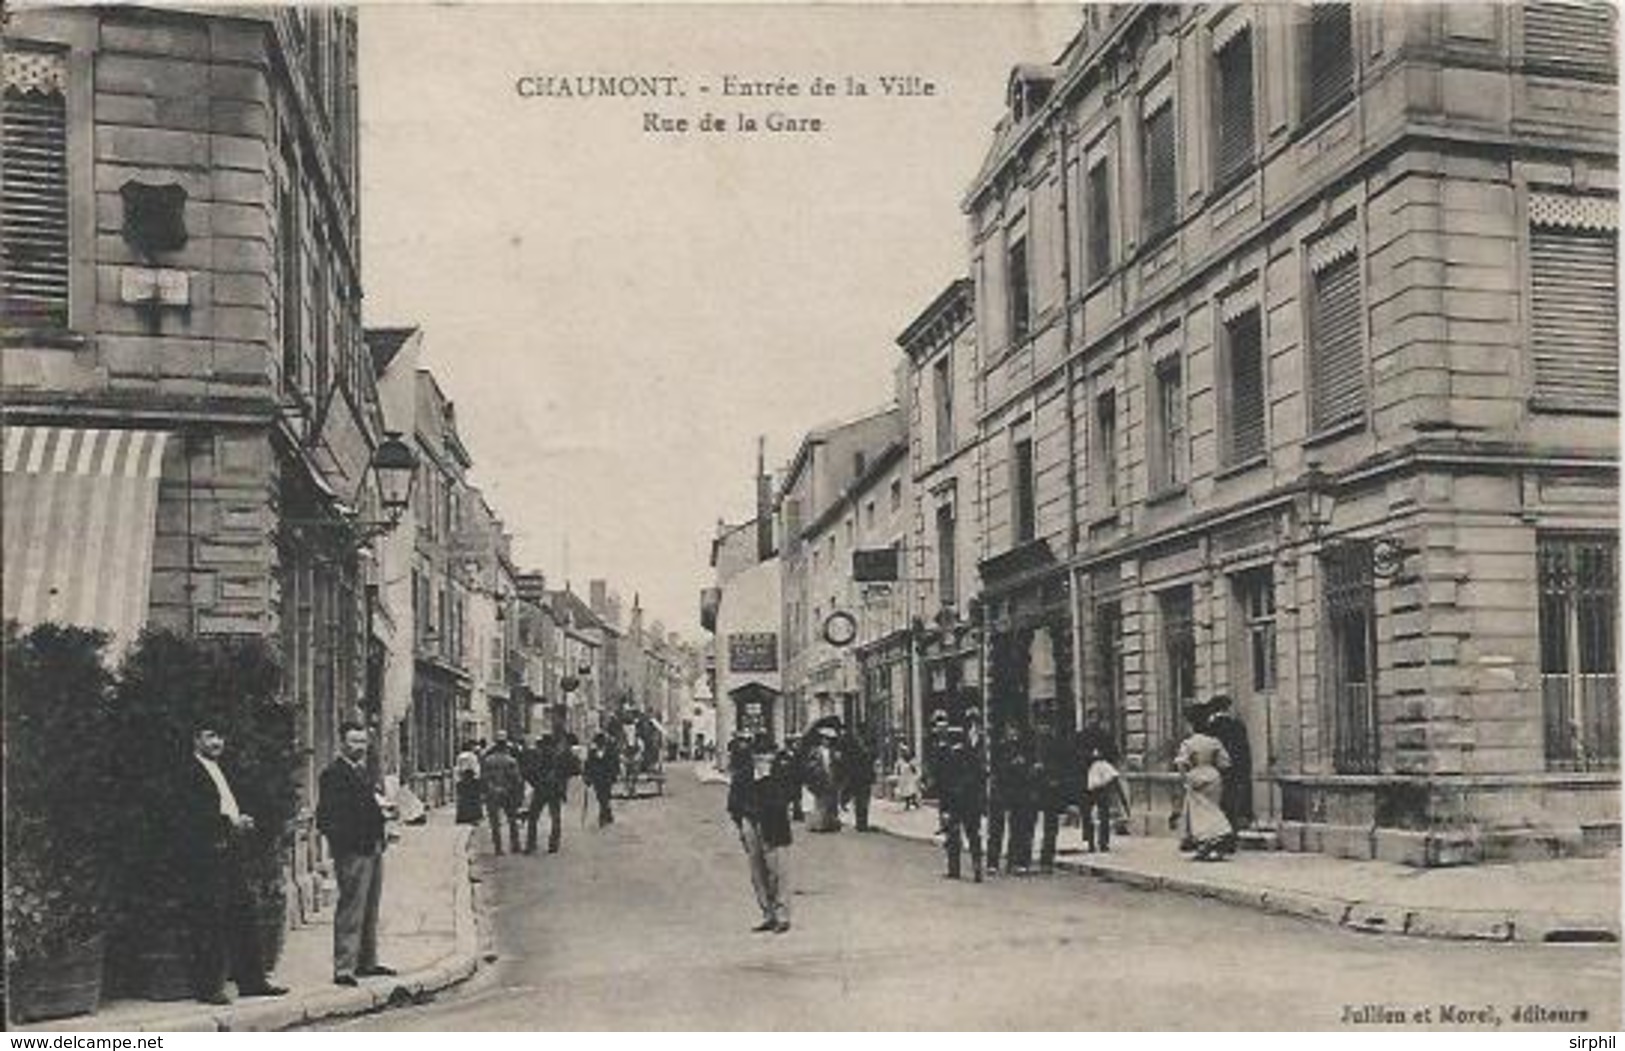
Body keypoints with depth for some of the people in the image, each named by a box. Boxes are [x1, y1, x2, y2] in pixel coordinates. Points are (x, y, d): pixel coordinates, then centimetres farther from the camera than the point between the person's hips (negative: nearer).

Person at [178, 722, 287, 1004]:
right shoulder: (190, 773, -7)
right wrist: (230, 823, -18)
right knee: (209, 920, -6)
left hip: (230, 852, 9)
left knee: (243, 915, 9)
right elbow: (193, 814, -17)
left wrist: (244, 820, 4)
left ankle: (251, 981, 15)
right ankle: (208, 986, 1)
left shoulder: (220, 772, 21)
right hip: (206, 855, -9)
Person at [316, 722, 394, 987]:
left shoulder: (363, 771, 18)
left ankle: (367, 962, 24)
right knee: (351, 910, -8)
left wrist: (381, 810, 10)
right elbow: (326, 819, -15)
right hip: (352, 853, -9)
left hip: (373, 849, 9)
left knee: (370, 909, 15)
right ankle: (343, 968, -5)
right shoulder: (332, 774, -10)